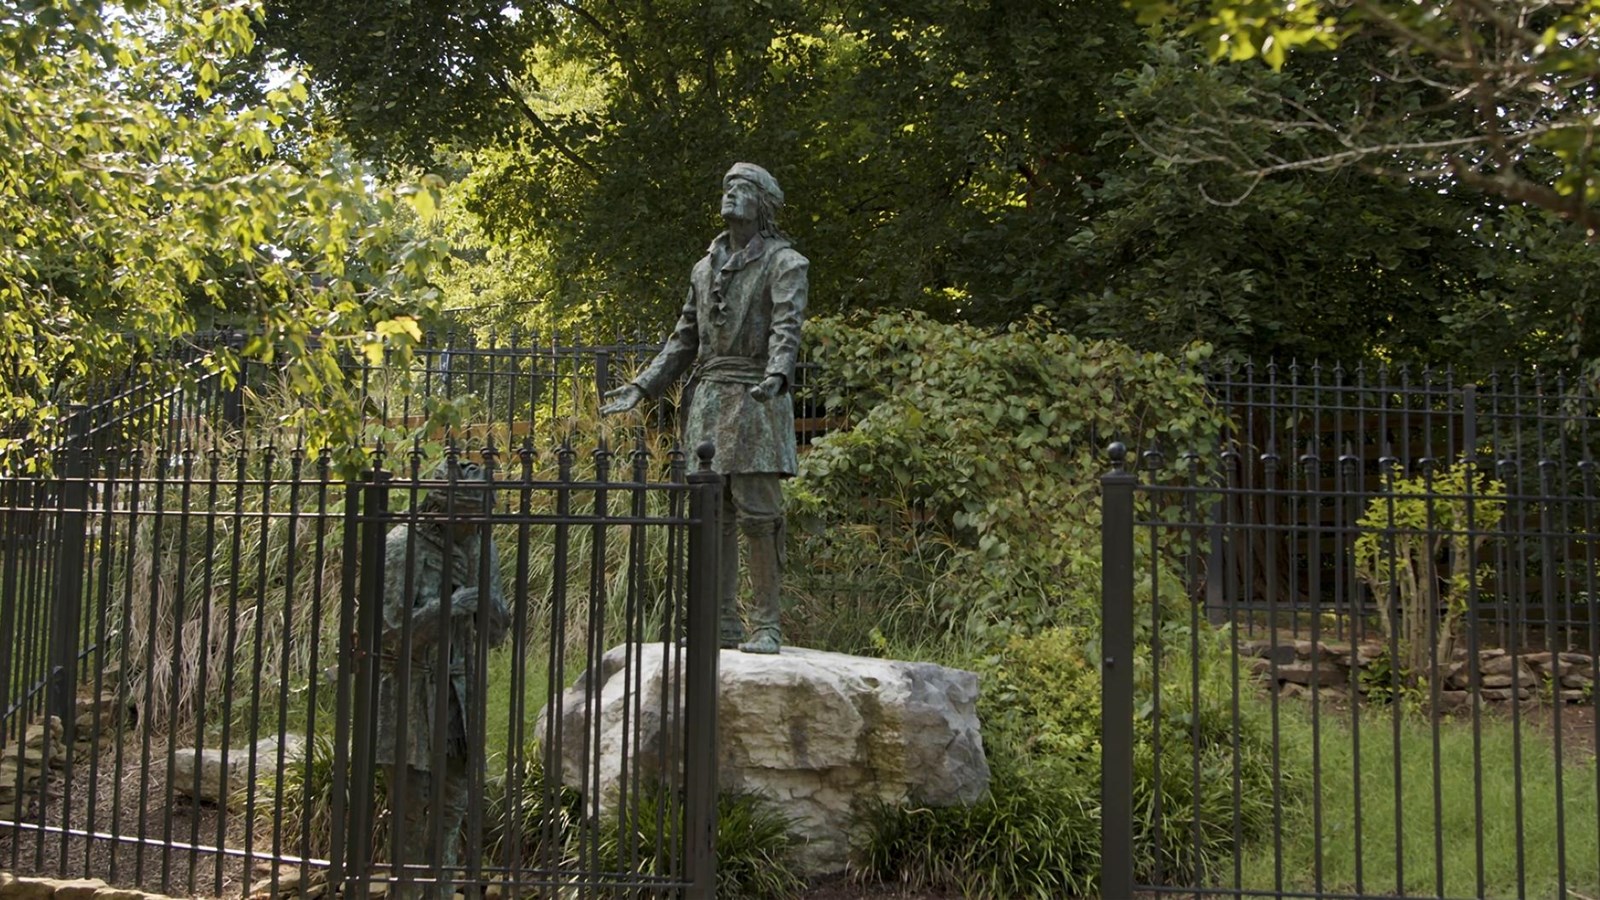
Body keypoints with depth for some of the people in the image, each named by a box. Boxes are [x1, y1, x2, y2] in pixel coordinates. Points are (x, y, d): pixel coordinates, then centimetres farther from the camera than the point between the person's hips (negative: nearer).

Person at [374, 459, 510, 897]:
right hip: (410, 693, -6)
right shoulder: (403, 546, -13)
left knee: (452, 805, 11)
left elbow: (496, 634, 9)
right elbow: (391, 631, -18)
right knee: (412, 808, -1)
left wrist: (486, 603, -13)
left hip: (459, 694, 6)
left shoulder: (481, 547, 5)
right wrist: (448, 607, -27)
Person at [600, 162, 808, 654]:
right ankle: (721, 624, 12)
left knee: (759, 513, -6)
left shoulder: (784, 263, 0)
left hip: (756, 400, -6)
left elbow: (787, 327, -16)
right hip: (707, 398, 6)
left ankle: (766, 626, 0)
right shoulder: (706, 267, 19)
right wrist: (641, 386, 12)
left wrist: (776, 377, -35)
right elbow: (684, 339, 20)